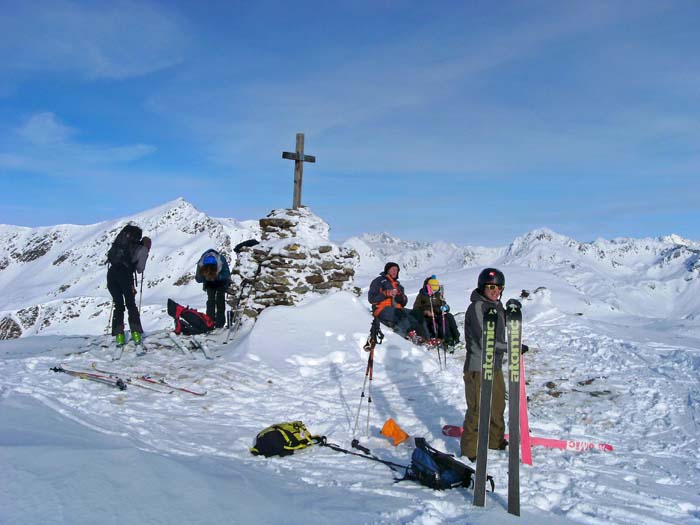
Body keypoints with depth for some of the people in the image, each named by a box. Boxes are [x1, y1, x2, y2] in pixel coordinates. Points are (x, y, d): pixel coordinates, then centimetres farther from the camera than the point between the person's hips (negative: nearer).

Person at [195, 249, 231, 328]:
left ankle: (220, 323, -6)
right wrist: (204, 276, -44)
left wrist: (217, 276, -47)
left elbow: (227, 275, -31)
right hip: (209, 283, 2)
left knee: (220, 299, -9)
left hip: (221, 282, -2)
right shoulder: (200, 265, -36)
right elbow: (198, 279, -23)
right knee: (210, 299, -6)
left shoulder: (222, 262, -42)